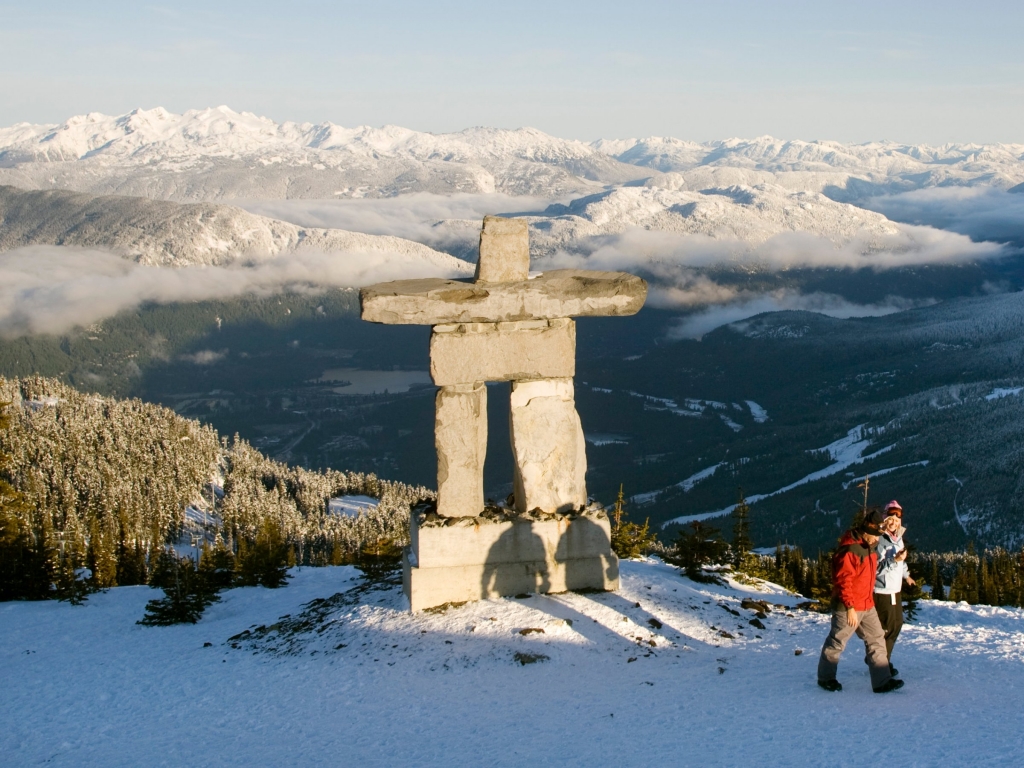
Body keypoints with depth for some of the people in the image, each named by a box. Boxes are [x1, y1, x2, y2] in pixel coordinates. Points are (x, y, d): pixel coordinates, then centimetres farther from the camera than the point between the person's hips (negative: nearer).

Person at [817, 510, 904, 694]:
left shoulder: (870, 547, 9)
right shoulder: (849, 550, -21)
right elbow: (843, 580, -23)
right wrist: (850, 607, -24)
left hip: (867, 606, 9)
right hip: (847, 608, -9)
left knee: (876, 640, 5)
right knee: (836, 643, 5)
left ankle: (882, 681, 7)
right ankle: (826, 677, 21)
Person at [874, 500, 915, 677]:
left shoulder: (898, 537, 9)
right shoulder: (880, 539, -19)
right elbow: (875, 568, -25)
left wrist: (906, 575, 37)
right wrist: (895, 559, -35)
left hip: (895, 590, 9)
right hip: (881, 591, -9)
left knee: (897, 624, 15)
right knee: (885, 628, -3)